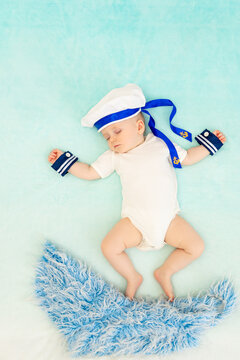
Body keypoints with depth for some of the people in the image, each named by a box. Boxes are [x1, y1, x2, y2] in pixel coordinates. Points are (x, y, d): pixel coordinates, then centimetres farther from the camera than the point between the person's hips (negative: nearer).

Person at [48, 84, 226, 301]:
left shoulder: (161, 145, 9)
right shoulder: (113, 157, 10)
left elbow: (188, 158, 18)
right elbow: (89, 172, 14)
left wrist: (210, 143, 17)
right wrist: (64, 161, 11)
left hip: (168, 218, 1)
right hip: (135, 221, 0)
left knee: (196, 247, -10)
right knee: (109, 247, -18)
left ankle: (165, 272, 11)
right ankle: (132, 277, 8)